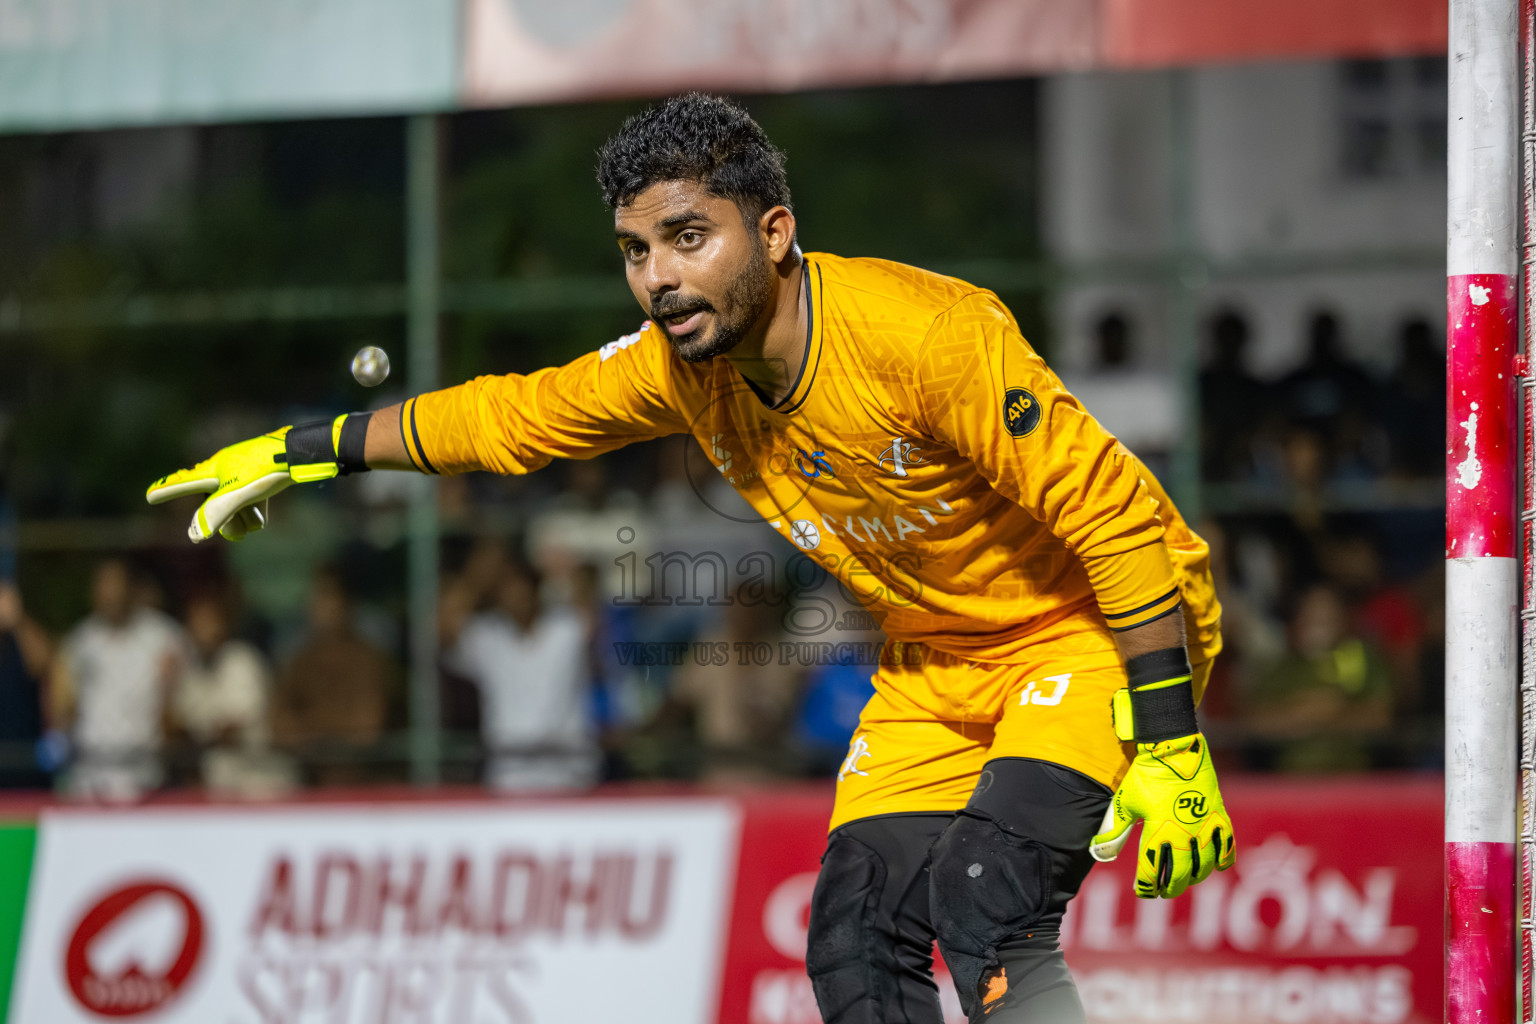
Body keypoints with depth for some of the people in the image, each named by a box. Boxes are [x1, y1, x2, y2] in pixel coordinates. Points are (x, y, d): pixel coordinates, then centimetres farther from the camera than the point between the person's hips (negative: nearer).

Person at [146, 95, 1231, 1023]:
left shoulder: (927, 335, -30)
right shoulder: (683, 363, -9)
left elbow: (1116, 513, -27)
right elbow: (517, 414, 10)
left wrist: (1171, 748, -28)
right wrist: (309, 451, 14)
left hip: (1097, 626, -7)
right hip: (936, 654, 7)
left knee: (985, 908, -26)